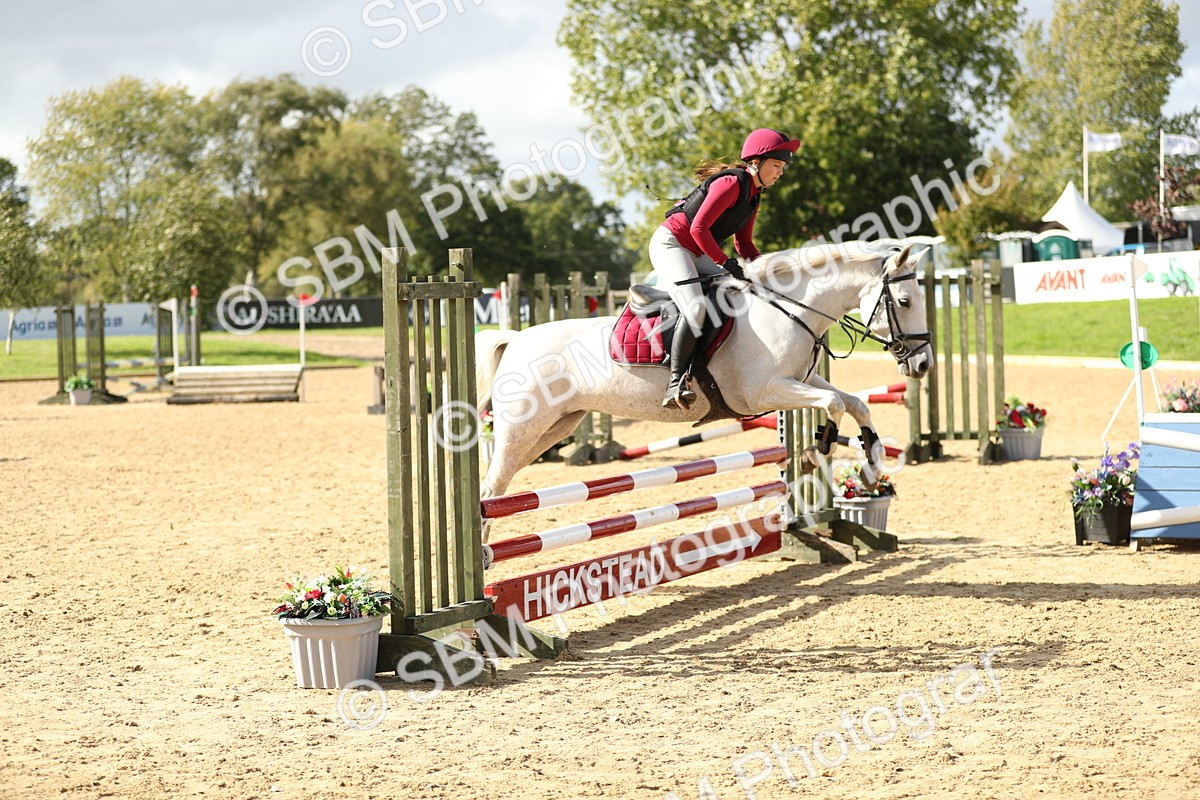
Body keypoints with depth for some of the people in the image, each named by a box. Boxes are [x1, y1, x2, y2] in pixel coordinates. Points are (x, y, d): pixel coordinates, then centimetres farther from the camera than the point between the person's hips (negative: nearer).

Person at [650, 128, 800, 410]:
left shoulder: (754, 194, 10)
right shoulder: (732, 183, -20)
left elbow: (744, 243, 15)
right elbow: (699, 228, -26)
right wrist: (726, 263, -24)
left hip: (697, 254, 11)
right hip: (670, 243, -11)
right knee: (695, 308, -28)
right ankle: (676, 383, -28)